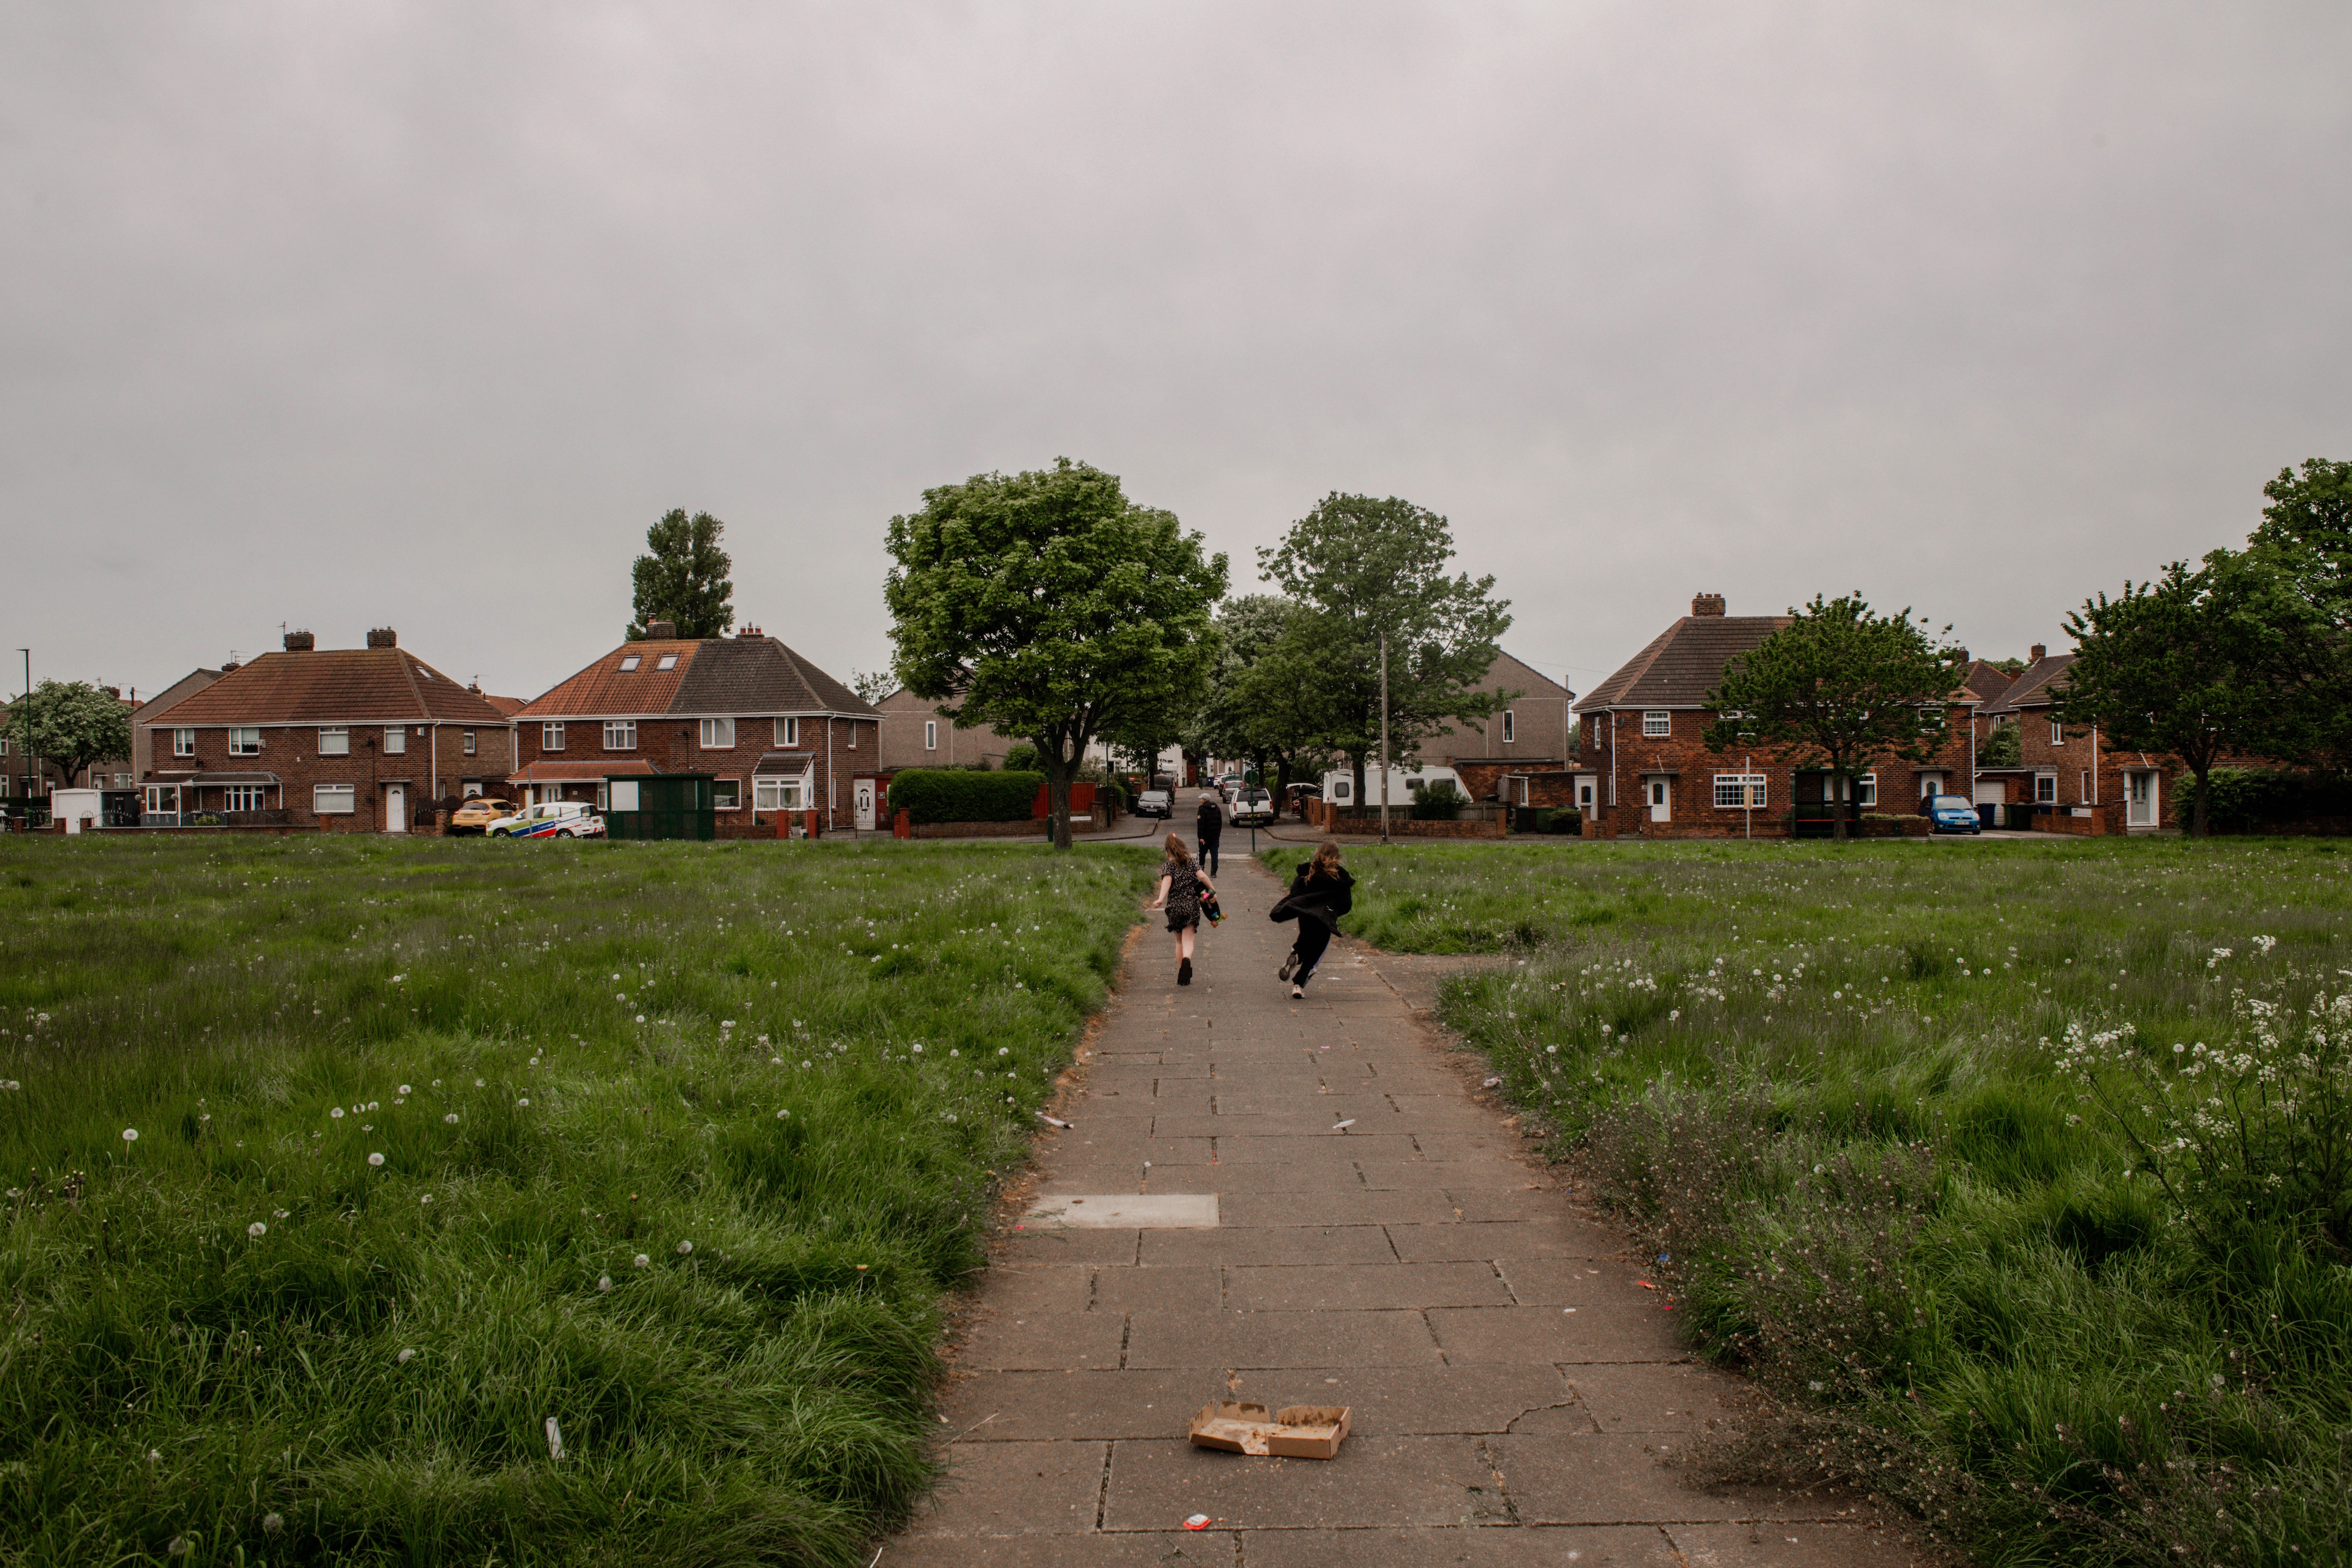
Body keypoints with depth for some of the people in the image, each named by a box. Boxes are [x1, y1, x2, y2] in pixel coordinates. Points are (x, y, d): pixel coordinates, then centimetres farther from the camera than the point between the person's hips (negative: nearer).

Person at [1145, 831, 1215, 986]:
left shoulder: (1167, 865, 0)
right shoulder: (1190, 862, 7)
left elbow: (1167, 880, -16)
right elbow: (1201, 876, -2)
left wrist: (1160, 899, -28)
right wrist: (1212, 889, 10)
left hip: (1175, 905, 0)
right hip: (1192, 905, 0)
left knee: (1179, 941, 17)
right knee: (1188, 940, -4)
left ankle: (1181, 973, 19)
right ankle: (1187, 960, -36)